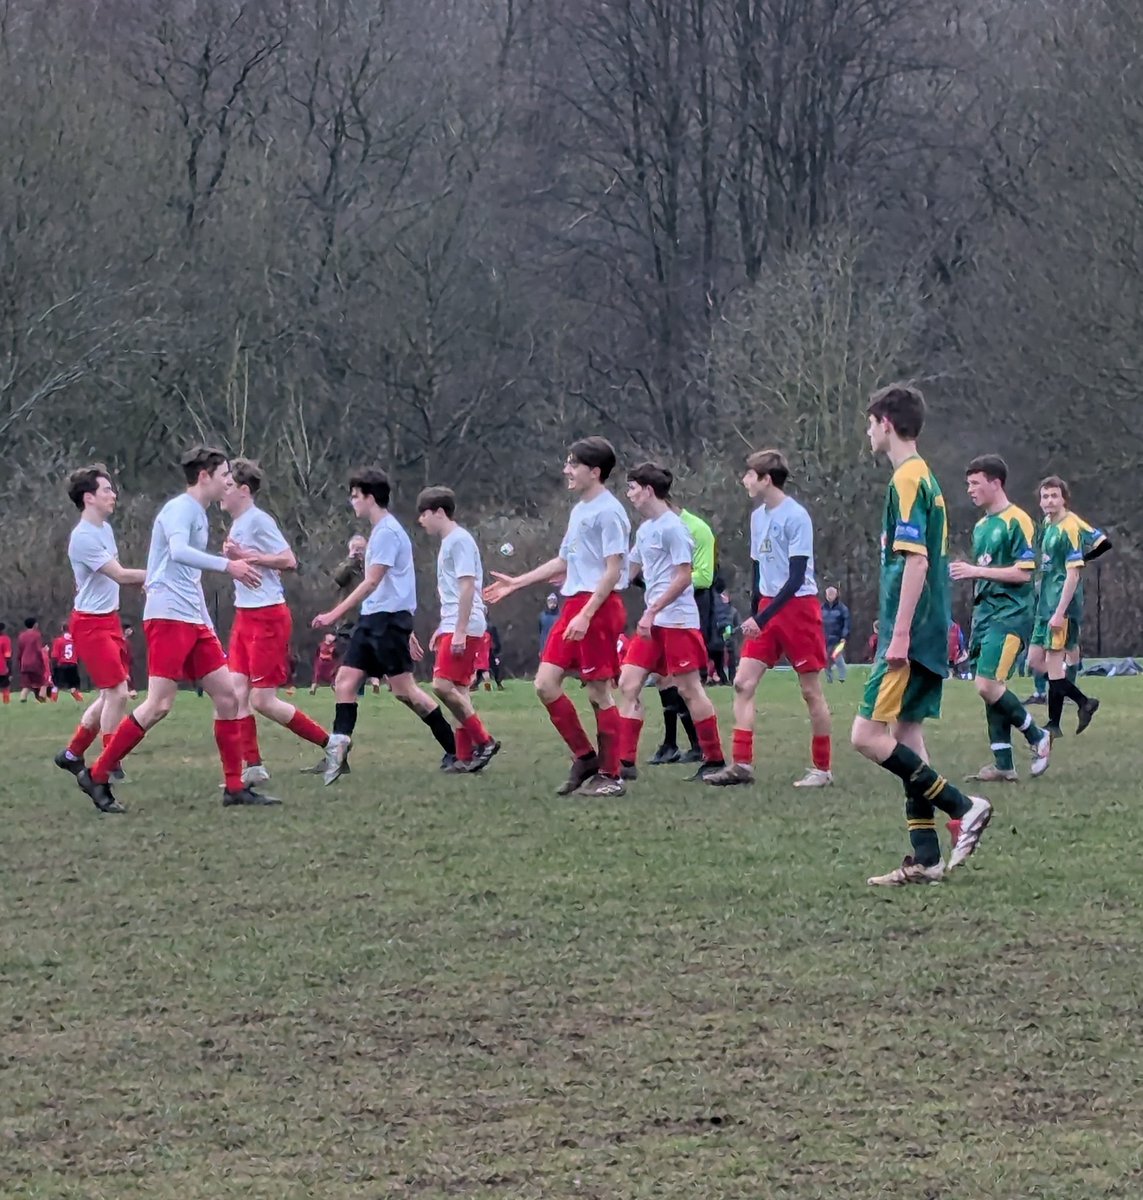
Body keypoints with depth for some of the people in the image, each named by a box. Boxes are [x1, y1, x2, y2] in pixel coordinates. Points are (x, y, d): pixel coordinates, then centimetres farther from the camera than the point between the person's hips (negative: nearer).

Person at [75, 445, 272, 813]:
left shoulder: (200, 515, 20)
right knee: (159, 705, -12)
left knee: (227, 695, 4)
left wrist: (209, 629, 25)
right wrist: (227, 565, -34)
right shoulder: (180, 508, -8)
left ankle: (234, 787, 8)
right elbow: (178, 551, -28)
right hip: (168, 617, -10)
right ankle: (96, 776, -3)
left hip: (193, 621, 10)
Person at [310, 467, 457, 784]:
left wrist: (336, 614, -20)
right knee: (345, 680, -1)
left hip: (389, 618, -10)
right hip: (372, 619, 10)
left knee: (404, 689, -8)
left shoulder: (387, 532, -13)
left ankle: (456, 749, 1)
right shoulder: (380, 530, 19)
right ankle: (338, 752, -8)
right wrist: (407, 633, 26)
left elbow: (372, 582, -19)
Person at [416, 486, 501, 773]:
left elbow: (467, 586, -17)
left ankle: (484, 741, -10)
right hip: (452, 628, 10)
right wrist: (441, 629, 26)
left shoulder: (460, 540, -11)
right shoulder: (448, 542, 19)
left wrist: (460, 631, -21)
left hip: (465, 628, -10)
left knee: (443, 685, -16)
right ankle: (466, 757, 7)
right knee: (458, 690, 7)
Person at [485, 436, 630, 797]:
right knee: (546, 683, 2)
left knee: (599, 692, -4)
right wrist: (516, 583, 27)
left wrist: (586, 614, -22)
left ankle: (610, 776, 3)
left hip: (600, 606, -9)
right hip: (573, 604, 9)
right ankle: (585, 758, 11)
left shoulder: (608, 512, -10)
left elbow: (613, 570, -16)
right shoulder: (579, 510, 18)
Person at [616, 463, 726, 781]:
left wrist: (652, 611, -19)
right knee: (629, 683, 1)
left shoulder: (673, 527, -12)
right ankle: (625, 761, 0)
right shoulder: (645, 529, 15)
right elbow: (628, 570, 26)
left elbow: (684, 577, -16)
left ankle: (715, 761, 7)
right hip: (653, 623, 9)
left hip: (678, 620, -9)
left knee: (689, 689, -3)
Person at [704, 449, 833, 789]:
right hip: (767, 607, 8)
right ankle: (742, 765, -5)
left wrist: (761, 619, -21)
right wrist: (754, 617, 15)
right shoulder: (758, 516, 10)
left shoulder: (796, 516, -14)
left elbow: (796, 577, -17)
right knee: (743, 682, -3)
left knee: (810, 690, 0)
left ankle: (822, 769, 9)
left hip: (798, 607, -7)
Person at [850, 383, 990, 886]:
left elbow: (915, 562, -21)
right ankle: (926, 858, 8)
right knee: (906, 736, 9)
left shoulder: (907, 481, -13)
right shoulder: (924, 478, 16)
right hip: (928, 635, 10)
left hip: (911, 635, -10)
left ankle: (964, 807, -10)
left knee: (868, 735, -10)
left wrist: (899, 636, -22)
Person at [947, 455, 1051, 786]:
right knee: (991, 688, 4)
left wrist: (976, 570, -16)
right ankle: (1003, 765, 5)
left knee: (988, 685, -18)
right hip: (985, 613, 9)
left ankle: (1037, 737, 1)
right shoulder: (981, 526, 18)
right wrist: (968, 574, 11)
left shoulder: (1016, 521, -9)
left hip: (1011, 614, -9)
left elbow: (1023, 573, -16)